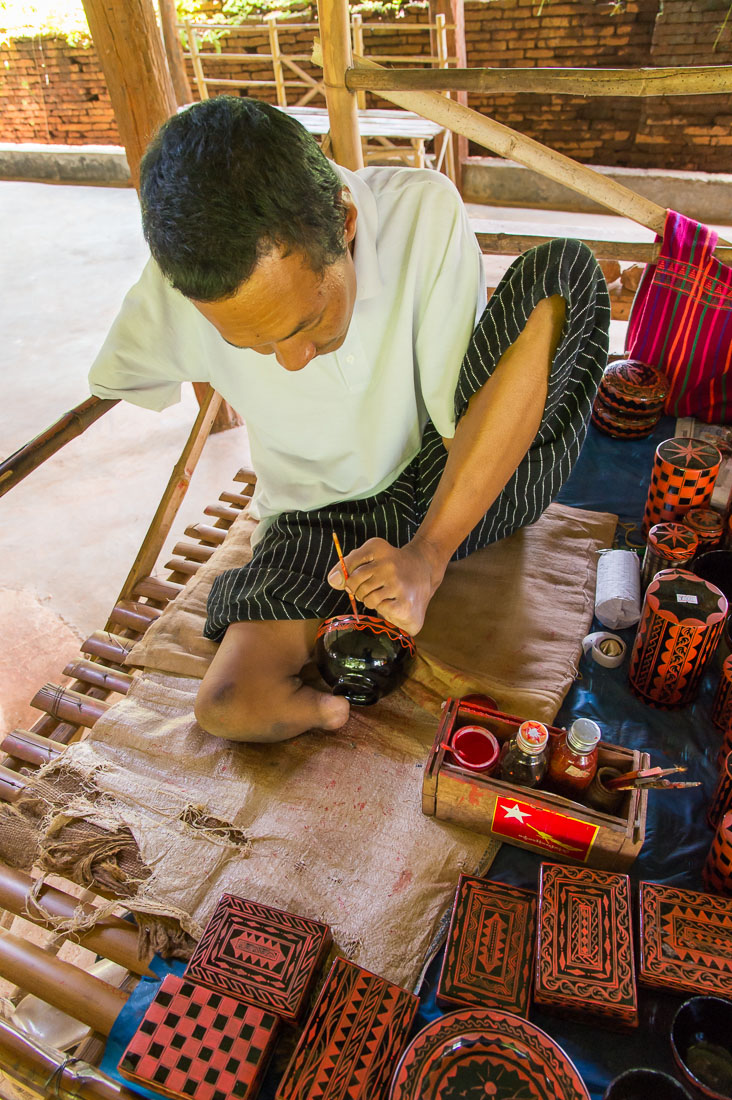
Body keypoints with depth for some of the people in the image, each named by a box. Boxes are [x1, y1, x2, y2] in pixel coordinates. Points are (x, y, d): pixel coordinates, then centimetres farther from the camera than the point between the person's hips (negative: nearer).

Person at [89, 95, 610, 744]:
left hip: (464, 487, 2)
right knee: (233, 708, -26)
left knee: (560, 271, -23)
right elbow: (116, 378, 3)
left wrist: (426, 556, -32)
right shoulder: (179, 286, -18)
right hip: (322, 517, -1)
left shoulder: (425, 213, -20)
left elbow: (464, 409, -19)